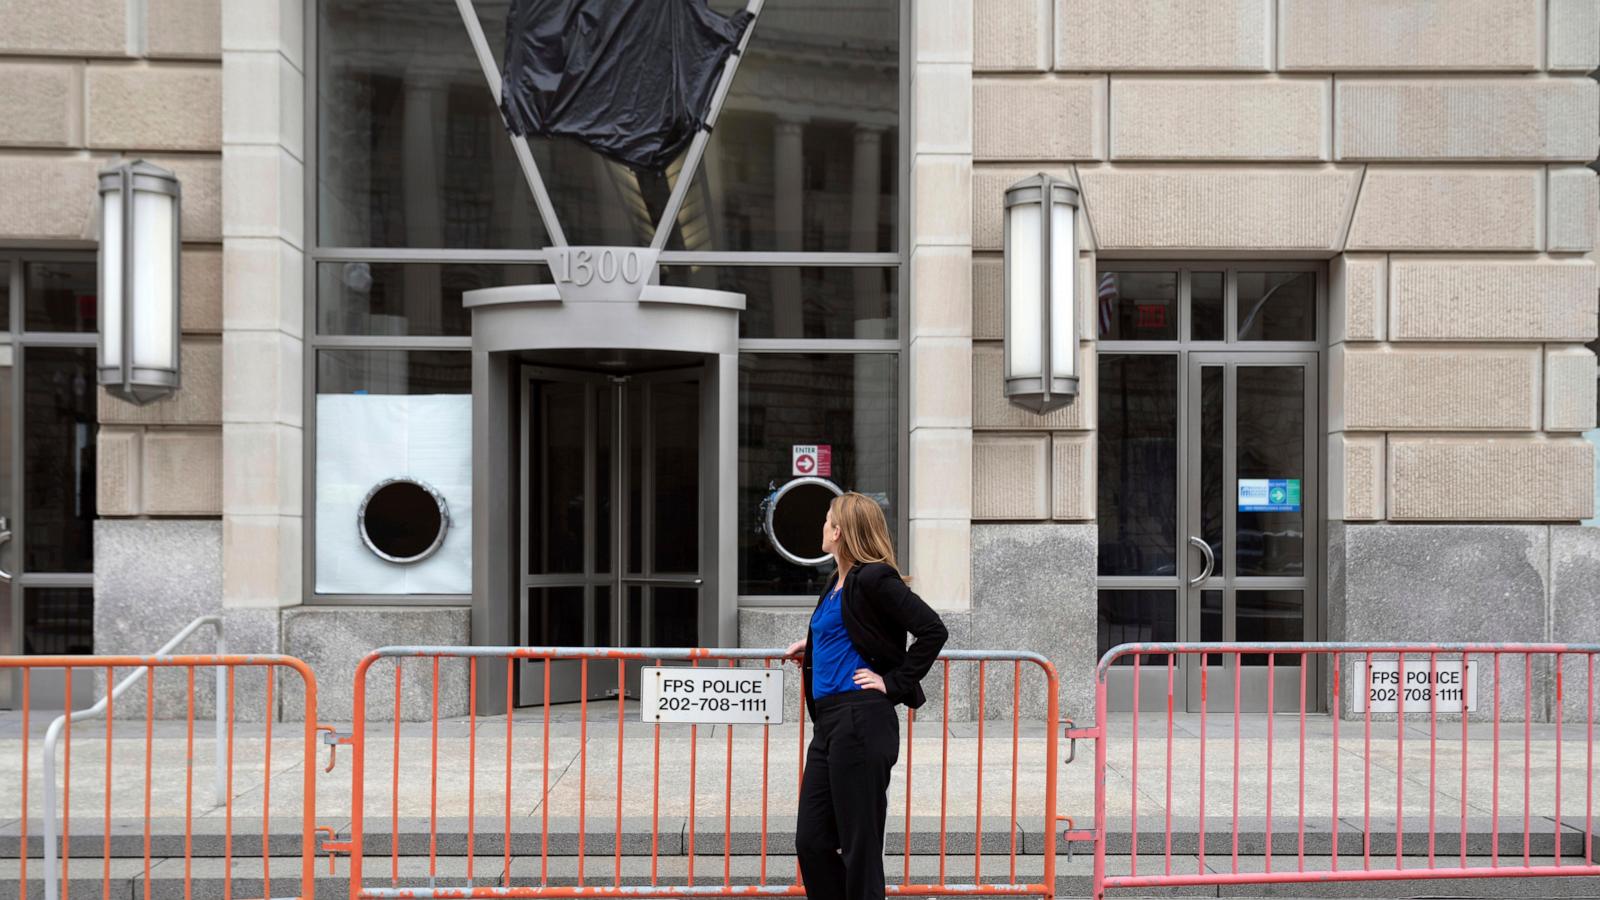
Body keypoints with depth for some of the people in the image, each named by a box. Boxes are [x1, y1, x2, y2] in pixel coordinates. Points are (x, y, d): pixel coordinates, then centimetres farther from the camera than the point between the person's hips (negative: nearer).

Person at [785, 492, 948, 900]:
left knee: (859, 846, -2)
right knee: (812, 842, 9)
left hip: (861, 721, -10)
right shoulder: (837, 582, 17)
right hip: (829, 723, 10)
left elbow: (933, 630, -17)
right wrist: (811, 646, 24)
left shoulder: (874, 579, -11)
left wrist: (894, 682, -14)